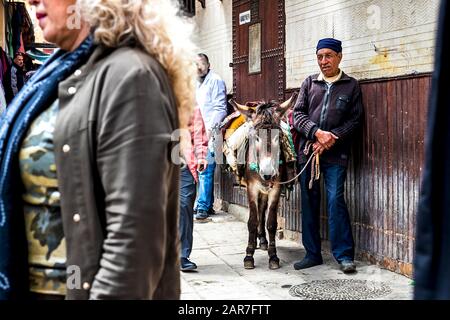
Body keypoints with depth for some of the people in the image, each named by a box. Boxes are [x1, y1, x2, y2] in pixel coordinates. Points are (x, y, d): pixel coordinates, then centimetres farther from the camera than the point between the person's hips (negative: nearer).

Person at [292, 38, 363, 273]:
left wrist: (332, 138, -13)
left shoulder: (351, 86, 6)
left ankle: (344, 255, 0)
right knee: (309, 202, 7)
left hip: (335, 153, -3)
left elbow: (355, 120, 0)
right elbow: (298, 114, 5)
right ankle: (312, 253, 17)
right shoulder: (309, 83, 12)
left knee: (335, 200, -10)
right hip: (307, 151, 3)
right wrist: (317, 132, -11)